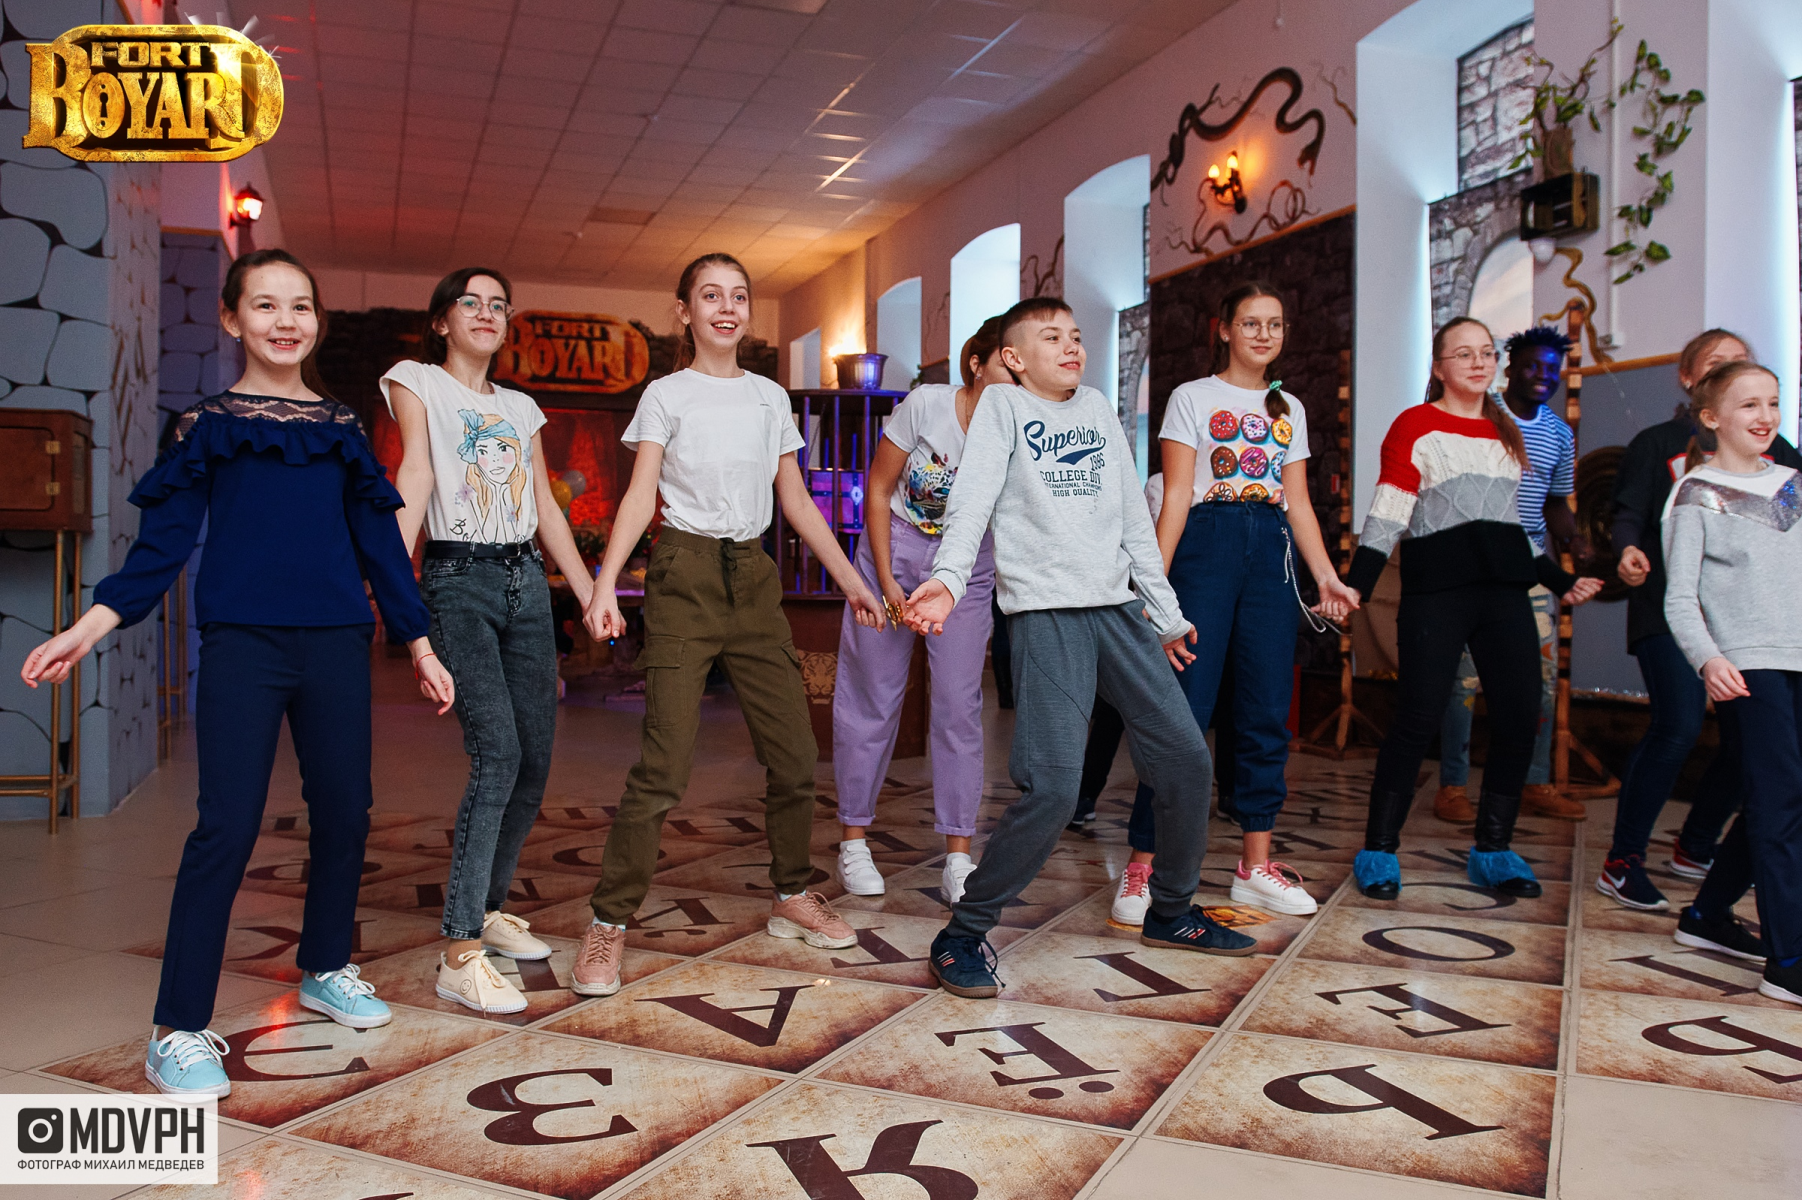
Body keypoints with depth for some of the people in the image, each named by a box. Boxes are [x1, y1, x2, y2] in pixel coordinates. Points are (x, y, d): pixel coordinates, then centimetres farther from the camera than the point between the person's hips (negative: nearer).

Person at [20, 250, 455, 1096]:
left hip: (336, 646, 3)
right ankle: (179, 1031, 2)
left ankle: (326, 968, 31)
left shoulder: (342, 428, 11)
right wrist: (90, 626, -11)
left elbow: (379, 542, 13)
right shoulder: (208, 425, 5)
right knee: (227, 826, -8)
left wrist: (418, 644, 11)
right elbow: (162, 542, 1)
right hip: (242, 646, -3)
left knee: (344, 813, 8)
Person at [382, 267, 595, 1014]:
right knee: (497, 754, -20)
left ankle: (487, 907, 22)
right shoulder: (415, 383, 7)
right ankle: (460, 954, -16)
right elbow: (415, 474, -9)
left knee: (534, 763, 2)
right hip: (459, 581, -5)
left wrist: (593, 596, 13)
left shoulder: (521, 407, 21)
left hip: (527, 582, 6)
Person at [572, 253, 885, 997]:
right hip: (685, 577, -4)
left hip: (753, 579, 5)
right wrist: (605, 583, -23)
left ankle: (791, 898, 23)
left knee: (794, 753, 5)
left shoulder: (770, 397, 13)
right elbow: (641, 496, -8)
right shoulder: (666, 395, 2)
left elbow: (796, 501, 16)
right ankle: (608, 923, 0)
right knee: (663, 767, -11)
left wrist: (851, 580, 12)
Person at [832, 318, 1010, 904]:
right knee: (872, 697, 1)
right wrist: (885, 580, -11)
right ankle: (853, 841, 15)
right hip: (894, 547, -1)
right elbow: (878, 489, -8)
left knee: (960, 704, -5)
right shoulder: (926, 403, -17)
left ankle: (958, 858, 3)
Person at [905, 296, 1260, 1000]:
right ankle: (962, 937, -4)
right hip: (1045, 615, -6)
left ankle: (1171, 913, 27)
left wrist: (1166, 612, 20)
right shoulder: (1003, 404, 6)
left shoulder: (1098, 411, 21)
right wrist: (948, 579, -26)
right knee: (1053, 786, -18)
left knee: (1186, 757, 7)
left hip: (1118, 608, 7)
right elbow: (973, 499, -9)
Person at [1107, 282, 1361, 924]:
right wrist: (1154, 579, -12)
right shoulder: (1193, 397, 5)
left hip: (1272, 553, 5)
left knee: (1268, 711, 4)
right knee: (1185, 708, -10)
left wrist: (1328, 578, 7)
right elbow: (1175, 496, -2)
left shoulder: (1288, 408, 19)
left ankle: (1256, 865, 13)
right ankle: (1142, 866, -4)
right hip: (1207, 543, -5)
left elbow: (1299, 503, 17)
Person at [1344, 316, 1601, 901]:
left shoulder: (1506, 433, 21)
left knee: (1520, 715, 1)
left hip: (1503, 589, 6)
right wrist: (1355, 585, -17)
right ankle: (1379, 851, 4)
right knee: (1418, 718, -8)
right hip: (1436, 588, -6)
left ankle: (1493, 850, 15)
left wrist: (1560, 581, 24)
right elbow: (1387, 514, -7)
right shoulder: (1415, 425, 2)